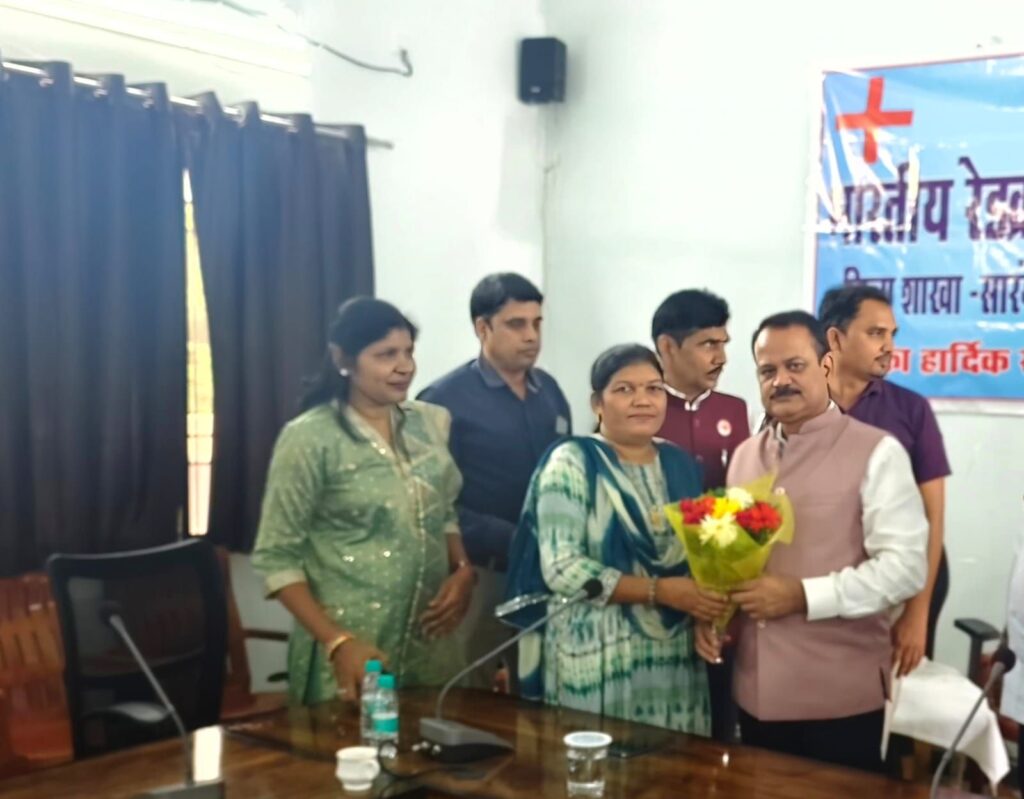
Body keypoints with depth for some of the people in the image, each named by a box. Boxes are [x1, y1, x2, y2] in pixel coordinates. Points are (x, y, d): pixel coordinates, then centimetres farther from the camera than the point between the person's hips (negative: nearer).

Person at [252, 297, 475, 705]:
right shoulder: (309, 439, -9)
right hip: (353, 653, -4)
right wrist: (337, 643, -16)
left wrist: (463, 571, -2)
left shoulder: (431, 423, 5)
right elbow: (276, 558, -8)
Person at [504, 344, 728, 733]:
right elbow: (560, 569, -16)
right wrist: (659, 591, -19)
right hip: (598, 658, -5)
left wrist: (710, 611, -5)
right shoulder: (572, 464, -8)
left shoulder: (681, 465, 9)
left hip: (675, 655, 5)